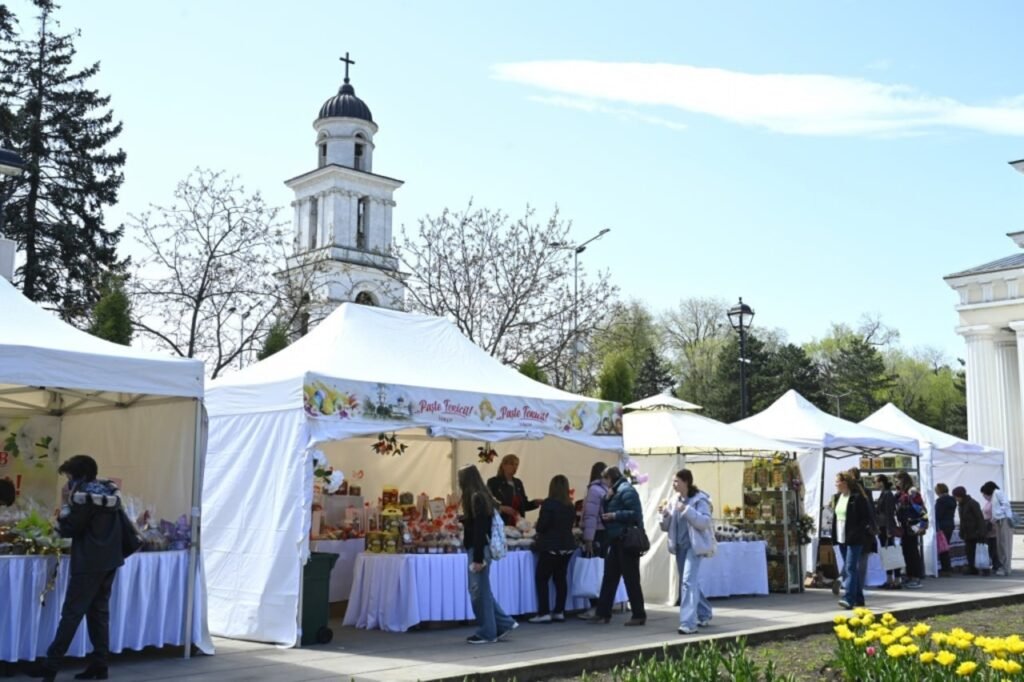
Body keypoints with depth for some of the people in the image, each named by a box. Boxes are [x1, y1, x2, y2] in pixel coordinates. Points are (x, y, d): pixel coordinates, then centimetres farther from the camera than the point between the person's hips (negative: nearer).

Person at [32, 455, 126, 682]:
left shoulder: (85, 496, -14)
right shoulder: (111, 493, 10)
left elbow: (67, 529, -12)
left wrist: (66, 503, -2)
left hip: (89, 563, -8)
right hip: (110, 560, 8)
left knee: (71, 613, -5)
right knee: (99, 611, 10)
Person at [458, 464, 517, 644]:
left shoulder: (476, 498, -16)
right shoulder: (481, 496, 12)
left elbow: (479, 530, -20)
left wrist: (478, 558, -20)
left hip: (478, 550, -10)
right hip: (478, 549, 10)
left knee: (479, 592, -1)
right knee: (481, 591, 15)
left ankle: (487, 633, 7)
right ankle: (504, 623, 20)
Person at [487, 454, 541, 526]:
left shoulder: (518, 483, 15)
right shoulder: (493, 482, -2)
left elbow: (524, 505, 17)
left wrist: (536, 503, -1)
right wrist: (502, 508, -24)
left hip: (517, 525, 6)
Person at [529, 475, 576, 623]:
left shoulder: (549, 503, -12)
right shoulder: (570, 506, 6)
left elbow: (541, 525, -14)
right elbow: (570, 525, 14)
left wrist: (538, 530, 7)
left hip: (550, 546, -6)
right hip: (566, 546, 6)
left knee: (542, 579, 0)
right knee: (561, 579, 10)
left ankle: (544, 613, -5)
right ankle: (559, 612, 10)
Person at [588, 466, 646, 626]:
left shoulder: (626, 490, -13)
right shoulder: (616, 491, 18)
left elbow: (635, 514, -21)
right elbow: (606, 512, 15)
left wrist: (615, 515, -18)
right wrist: (607, 499, 0)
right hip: (617, 541, 10)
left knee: (631, 579, -4)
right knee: (609, 578, 10)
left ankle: (639, 615, 3)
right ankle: (603, 613, 14)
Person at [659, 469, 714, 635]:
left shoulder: (699, 499, -8)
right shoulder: (674, 501, 10)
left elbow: (705, 522, -19)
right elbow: (666, 527, 14)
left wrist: (687, 510, -26)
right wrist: (665, 515, -7)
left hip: (694, 546, -7)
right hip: (680, 546, 7)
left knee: (688, 581, -17)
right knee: (689, 582, 15)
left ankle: (688, 623, -19)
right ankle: (704, 615, 33)